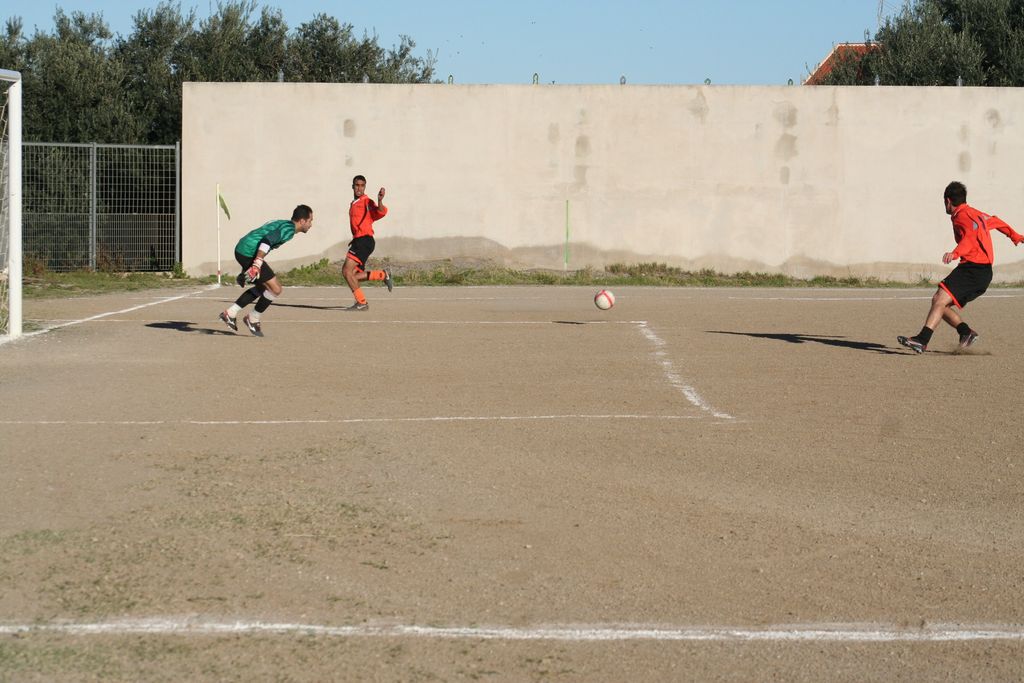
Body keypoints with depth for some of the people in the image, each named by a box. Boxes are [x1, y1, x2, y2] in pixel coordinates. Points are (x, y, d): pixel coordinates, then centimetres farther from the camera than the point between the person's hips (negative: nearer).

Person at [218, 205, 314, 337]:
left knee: (262, 287, 25)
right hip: (248, 253, -10)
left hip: (241, 250, 10)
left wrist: (247, 270, 33)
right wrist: (257, 265, -29)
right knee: (276, 289, -4)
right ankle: (253, 319, 10)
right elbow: (267, 241, -24)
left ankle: (230, 313, 23)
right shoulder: (289, 229, -9)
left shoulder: (281, 224, 22)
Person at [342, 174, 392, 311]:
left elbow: (381, 213, -25)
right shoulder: (353, 204, 20)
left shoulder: (366, 202, -7)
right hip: (358, 241, 9)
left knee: (347, 270, -17)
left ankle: (361, 303, -12)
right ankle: (384, 275, 22)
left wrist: (380, 201, -43)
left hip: (364, 241, -9)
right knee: (354, 275, 9)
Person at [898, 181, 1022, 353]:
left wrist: (955, 253, -45)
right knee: (938, 302, 7)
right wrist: (1014, 235, 60)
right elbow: (995, 222, 42)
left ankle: (922, 340, -36)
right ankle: (966, 332, -3)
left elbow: (971, 236, -27)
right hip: (983, 273, 10)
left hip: (973, 268, -10)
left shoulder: (963, 216, -7)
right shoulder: (976, 214, 23)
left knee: (940, 299, -22)